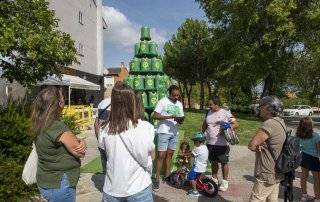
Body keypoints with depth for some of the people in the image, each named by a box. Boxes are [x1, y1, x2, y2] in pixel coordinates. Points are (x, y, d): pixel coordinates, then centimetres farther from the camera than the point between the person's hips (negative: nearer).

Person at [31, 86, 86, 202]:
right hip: (59, 185, -8)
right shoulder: (58, 127, -26)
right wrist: (81, 146, -1)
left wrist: (81, 143, -16)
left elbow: (72, 141, 2)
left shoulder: (42, 125, 2)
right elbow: (79, 152, -21)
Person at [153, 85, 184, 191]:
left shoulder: (180, 104, 11)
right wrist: (170, 117, -21)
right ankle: (157, 179, 3)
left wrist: (180, 120, -11)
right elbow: (155, 115, -12)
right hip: (163, 132, -6)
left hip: (174, 133, 6)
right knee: (161, 155, -6)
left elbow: (181, 118, 14)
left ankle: (167, 175, 26)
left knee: (170, 154, 13)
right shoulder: (162, 101, -8)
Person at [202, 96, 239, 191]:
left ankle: (224, 181, 23)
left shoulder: (225, 113, -9)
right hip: (210, 143, 5)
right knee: (214, 162, 16)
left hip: (222, 144, -5)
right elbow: (205, 124, 20)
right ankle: (214, 179, 32)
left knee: (224, 162, 7)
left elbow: (236, 124, -8)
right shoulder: (208, 113, 8)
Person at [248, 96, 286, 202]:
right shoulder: (280, 122, 8)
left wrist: (258, 146, -5)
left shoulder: (270, 123, -24)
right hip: (276, 173, 9)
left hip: (267, 175, -9)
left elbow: (251, 145, -25)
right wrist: (261, 145, -8)